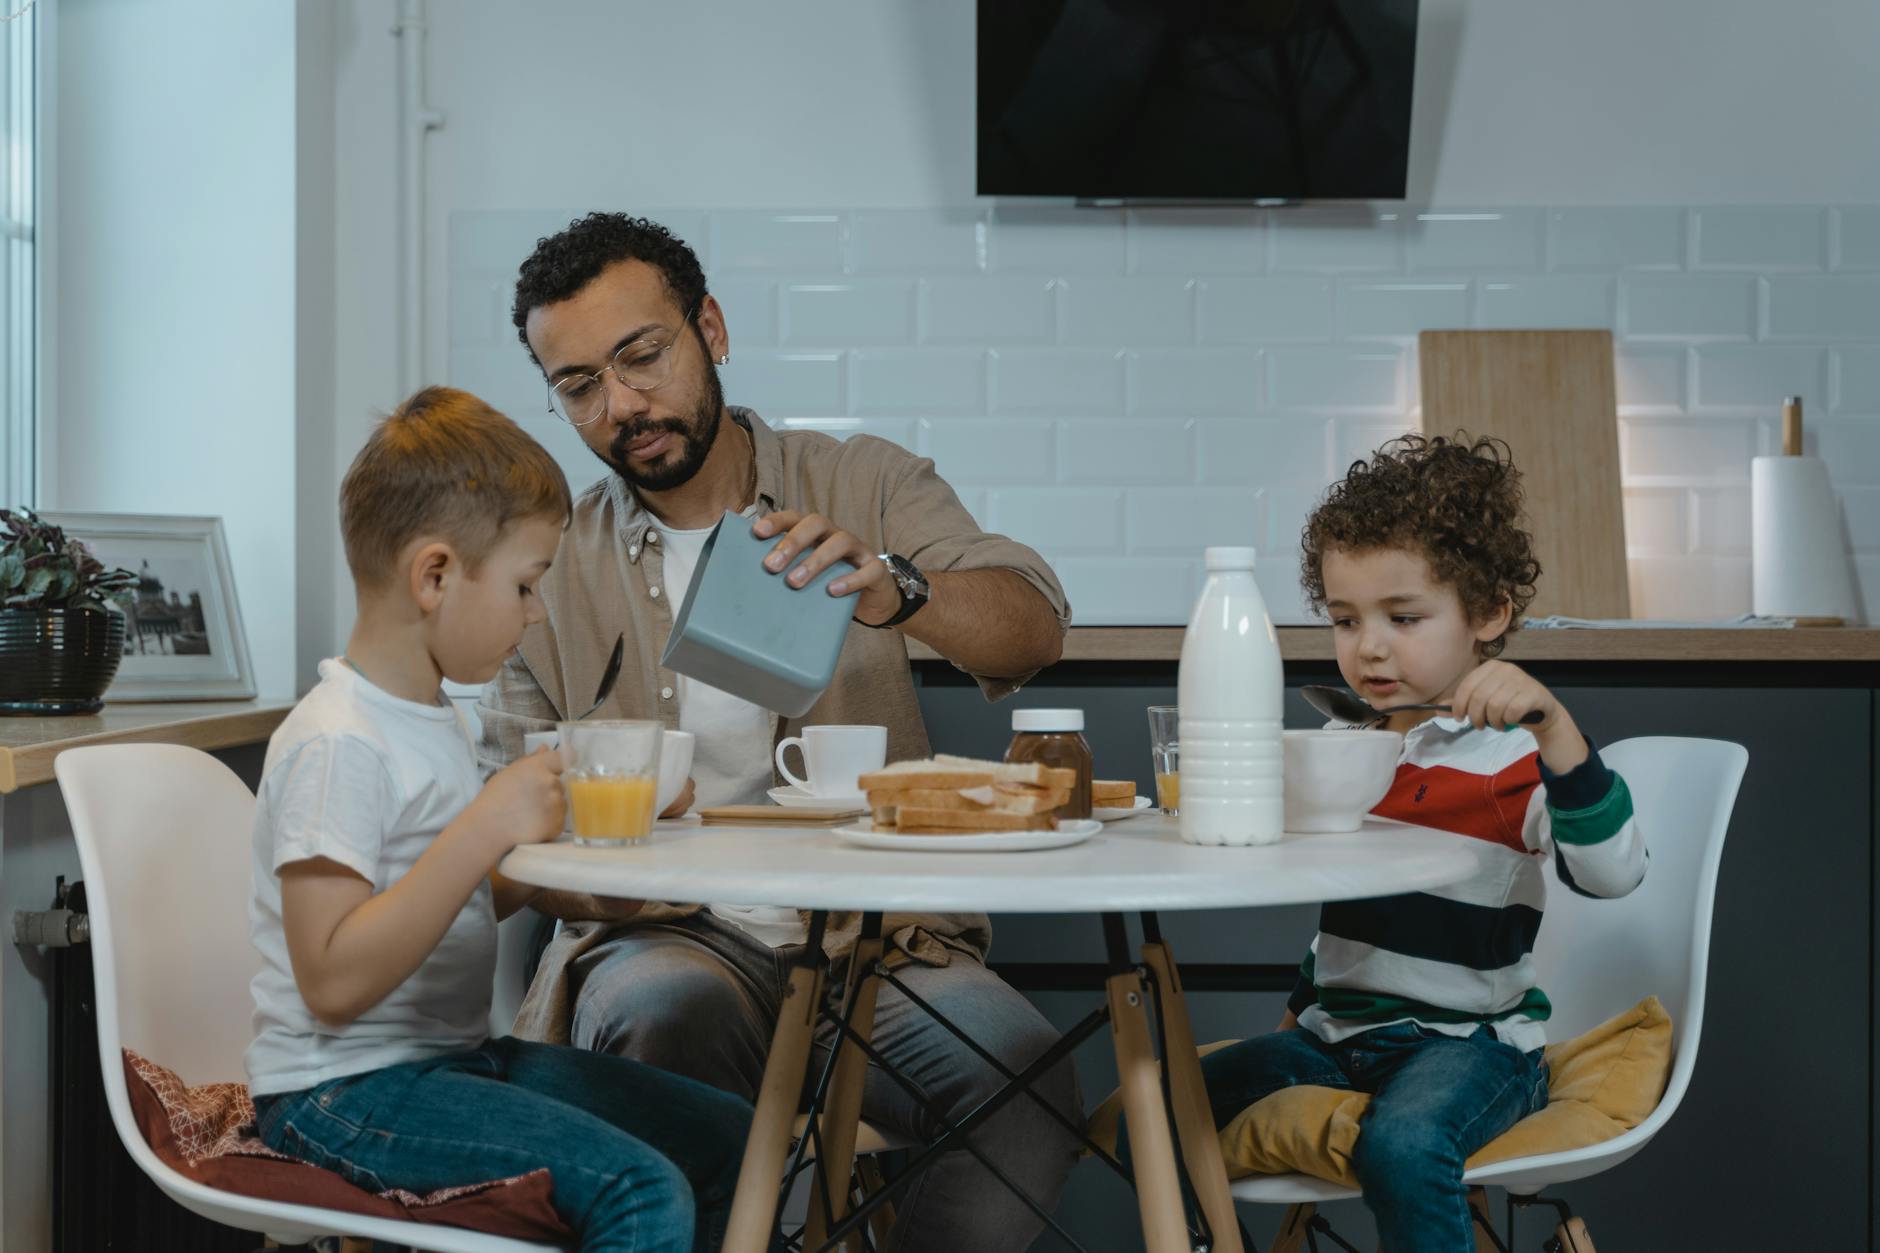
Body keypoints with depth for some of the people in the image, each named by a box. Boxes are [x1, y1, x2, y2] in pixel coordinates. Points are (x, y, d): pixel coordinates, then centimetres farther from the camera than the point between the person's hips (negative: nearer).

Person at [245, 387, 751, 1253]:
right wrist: (486, 828, -29)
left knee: (729, 1137, 5)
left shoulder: (437, 721, 12)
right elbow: (333, 980, -27)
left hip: (454, 1052, 10)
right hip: (345, 1089, -9)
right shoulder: (335, 744, -19)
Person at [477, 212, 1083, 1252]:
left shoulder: (865, 487, 8)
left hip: (877, 932, 0)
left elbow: (1032, 628, -7)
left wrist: (893, 591, -28)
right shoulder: (551, 567, 10)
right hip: (668, 938, 1)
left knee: (1026, 1080, -29)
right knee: (667, 1013, -34)